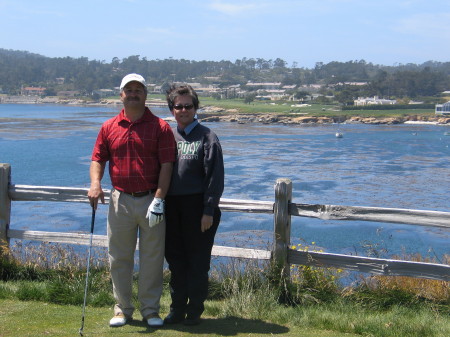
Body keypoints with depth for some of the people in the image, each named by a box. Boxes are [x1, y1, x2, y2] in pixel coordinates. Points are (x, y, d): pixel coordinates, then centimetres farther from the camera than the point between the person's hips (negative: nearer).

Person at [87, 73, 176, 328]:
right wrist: (95, 183, -11)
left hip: (151, 200, -2)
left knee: (153, 258, 5)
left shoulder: (160, 127, -2)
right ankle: (123, 309, 21)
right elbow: (98, 159, 9)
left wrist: (158, 200, -14)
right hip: (121, 200, 3)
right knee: (119, 258, 8)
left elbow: (166, 166, -6)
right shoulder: (109, 127, 7)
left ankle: (151, 310, 17)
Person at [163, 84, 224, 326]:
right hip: (171, 207, 5)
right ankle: (177, 308, 23)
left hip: (197, 208, -4)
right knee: (175, 260, 11)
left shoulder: (207, 137, -4)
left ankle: (194, 310, 15)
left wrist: (208, 211, -12)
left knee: (197, 261, 4)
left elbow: (215, 178, -8)